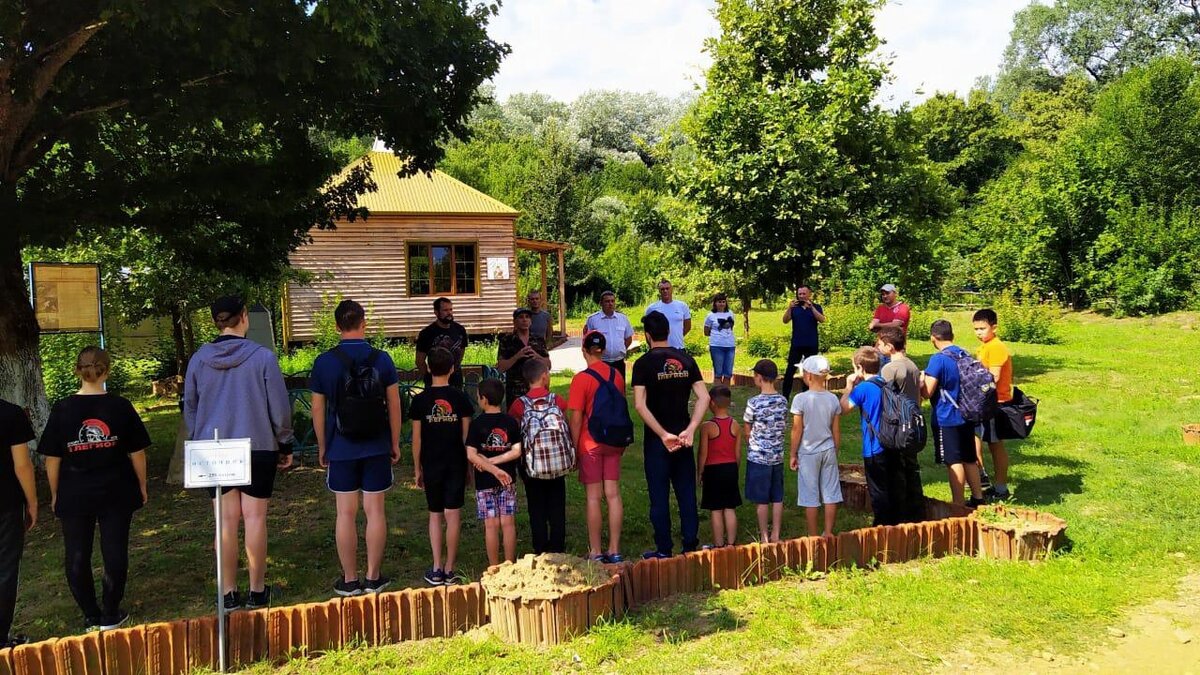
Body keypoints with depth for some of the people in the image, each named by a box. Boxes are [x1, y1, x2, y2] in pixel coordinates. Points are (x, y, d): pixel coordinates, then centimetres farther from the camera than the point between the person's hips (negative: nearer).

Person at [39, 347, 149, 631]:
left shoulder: (62, 409, -7)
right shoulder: (120, 406, -7)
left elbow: (52, 459, -3)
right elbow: (137, 453, -3)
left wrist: (55, 494, 9)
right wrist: (142, 486, 10)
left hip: (74, 496, 0)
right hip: (116, 494, 0)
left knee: (77, 557, 12)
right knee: (114, 552, 9)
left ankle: (92, 616, 19)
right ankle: (111, 615, 15)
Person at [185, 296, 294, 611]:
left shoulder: (198, 360, 1)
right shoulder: (263, 356, -10)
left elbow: (189, 408, 10)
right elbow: (279, 406, -5)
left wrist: (198, 443, 22)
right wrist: (285, 445, 7)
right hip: (258, 449, -3)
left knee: (226, 520, 8)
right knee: (255, 519, 5)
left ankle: (229, 593, 14)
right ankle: (257, 591, 13)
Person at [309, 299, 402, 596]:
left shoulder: (324, 362, -4)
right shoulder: (381, 359, -4)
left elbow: (317, 409, 0)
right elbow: (394, 404, -1)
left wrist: (322, 448, 11)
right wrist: (395, 444, 8)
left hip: (340, 449, 0)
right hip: (377, 448, 0)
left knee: (346, 513, 6)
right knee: (375, 511, 6)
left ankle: (349, 580, 13)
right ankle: (373, 578, 13)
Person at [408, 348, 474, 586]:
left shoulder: (420, 400, -4)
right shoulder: (460, 398, -4)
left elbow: (416, 438, -2)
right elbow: (466, 436, -2)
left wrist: (417, 469, 8)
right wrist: (469, 466, 9)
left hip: (431, 465, 1)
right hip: (456, 464, 0)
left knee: (435, 515, 12)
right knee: (453, 515, 3)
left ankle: (436, 570, 8)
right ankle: (449, 571, 5)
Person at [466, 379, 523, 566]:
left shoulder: (477, 424, -8)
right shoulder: (511, 422, -2)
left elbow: (471, 455, -15)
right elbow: (517, 451, -8)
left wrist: (493, 469, -16)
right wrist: (494, 462, -8)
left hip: (485, 482, -2)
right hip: (508, 480, 2)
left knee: (491, 526, 3)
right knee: (508, 523, 8)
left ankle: (494, 568, 10)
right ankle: (510, 565, 13)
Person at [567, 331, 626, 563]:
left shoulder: (581, 379, -12)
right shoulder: (616, 375, 4)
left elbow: (576, 418, -13)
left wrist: (573, 448, -4)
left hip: (590, 444, -4)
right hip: (614, 443, 5)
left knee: (594, 497, 2)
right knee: (613, 494, 6)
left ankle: (595, 551, 8)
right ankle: (614, 550, 10)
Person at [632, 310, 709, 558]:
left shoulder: (644, 363, -9)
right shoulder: (686, 360, 2)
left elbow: (639, 405, -19)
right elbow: (704, 397, -5)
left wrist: (663, 435, -18)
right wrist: (690, 430, -10)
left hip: (656, 439, -3)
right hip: (683, 438, 4)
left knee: (659, 496, 5)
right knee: (686, 493, 11)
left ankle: (664, 550, 12)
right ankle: (691, 545, 16)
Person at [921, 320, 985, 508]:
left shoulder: (938, 359, -17)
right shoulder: (964, 354, 6)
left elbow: (927, 392, -19)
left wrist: (920, 381, 2)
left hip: (946, 419, -7)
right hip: (967, 415, 8)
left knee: (954, 462, -2)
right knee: (969, 459, 17)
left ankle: (958, 505, 3)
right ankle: (978, 497, 26)